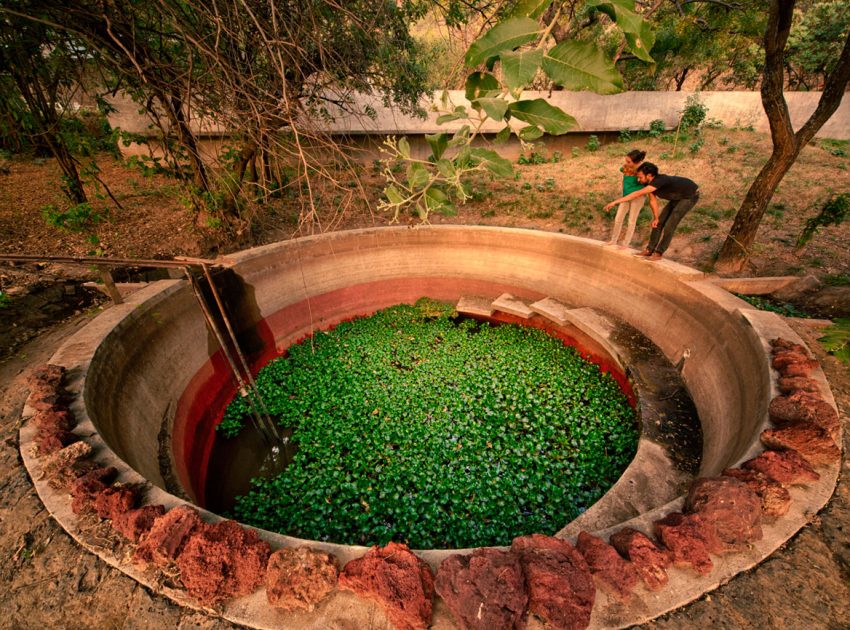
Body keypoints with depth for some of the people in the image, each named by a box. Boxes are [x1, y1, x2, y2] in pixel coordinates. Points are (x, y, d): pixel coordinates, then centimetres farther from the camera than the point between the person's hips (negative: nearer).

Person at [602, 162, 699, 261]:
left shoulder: (659, 181, -41)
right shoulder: (648, 182, -14)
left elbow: (637, 194, -49)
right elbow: (653, 201, -3)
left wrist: (614, 202, -53)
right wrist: (656, 218, -7)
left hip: (690, 196, -8)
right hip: (678, 196, 8)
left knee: (669, 225, -13)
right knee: (659, 222, 4)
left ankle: (658, 253, -1)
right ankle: (649, 250, 11)